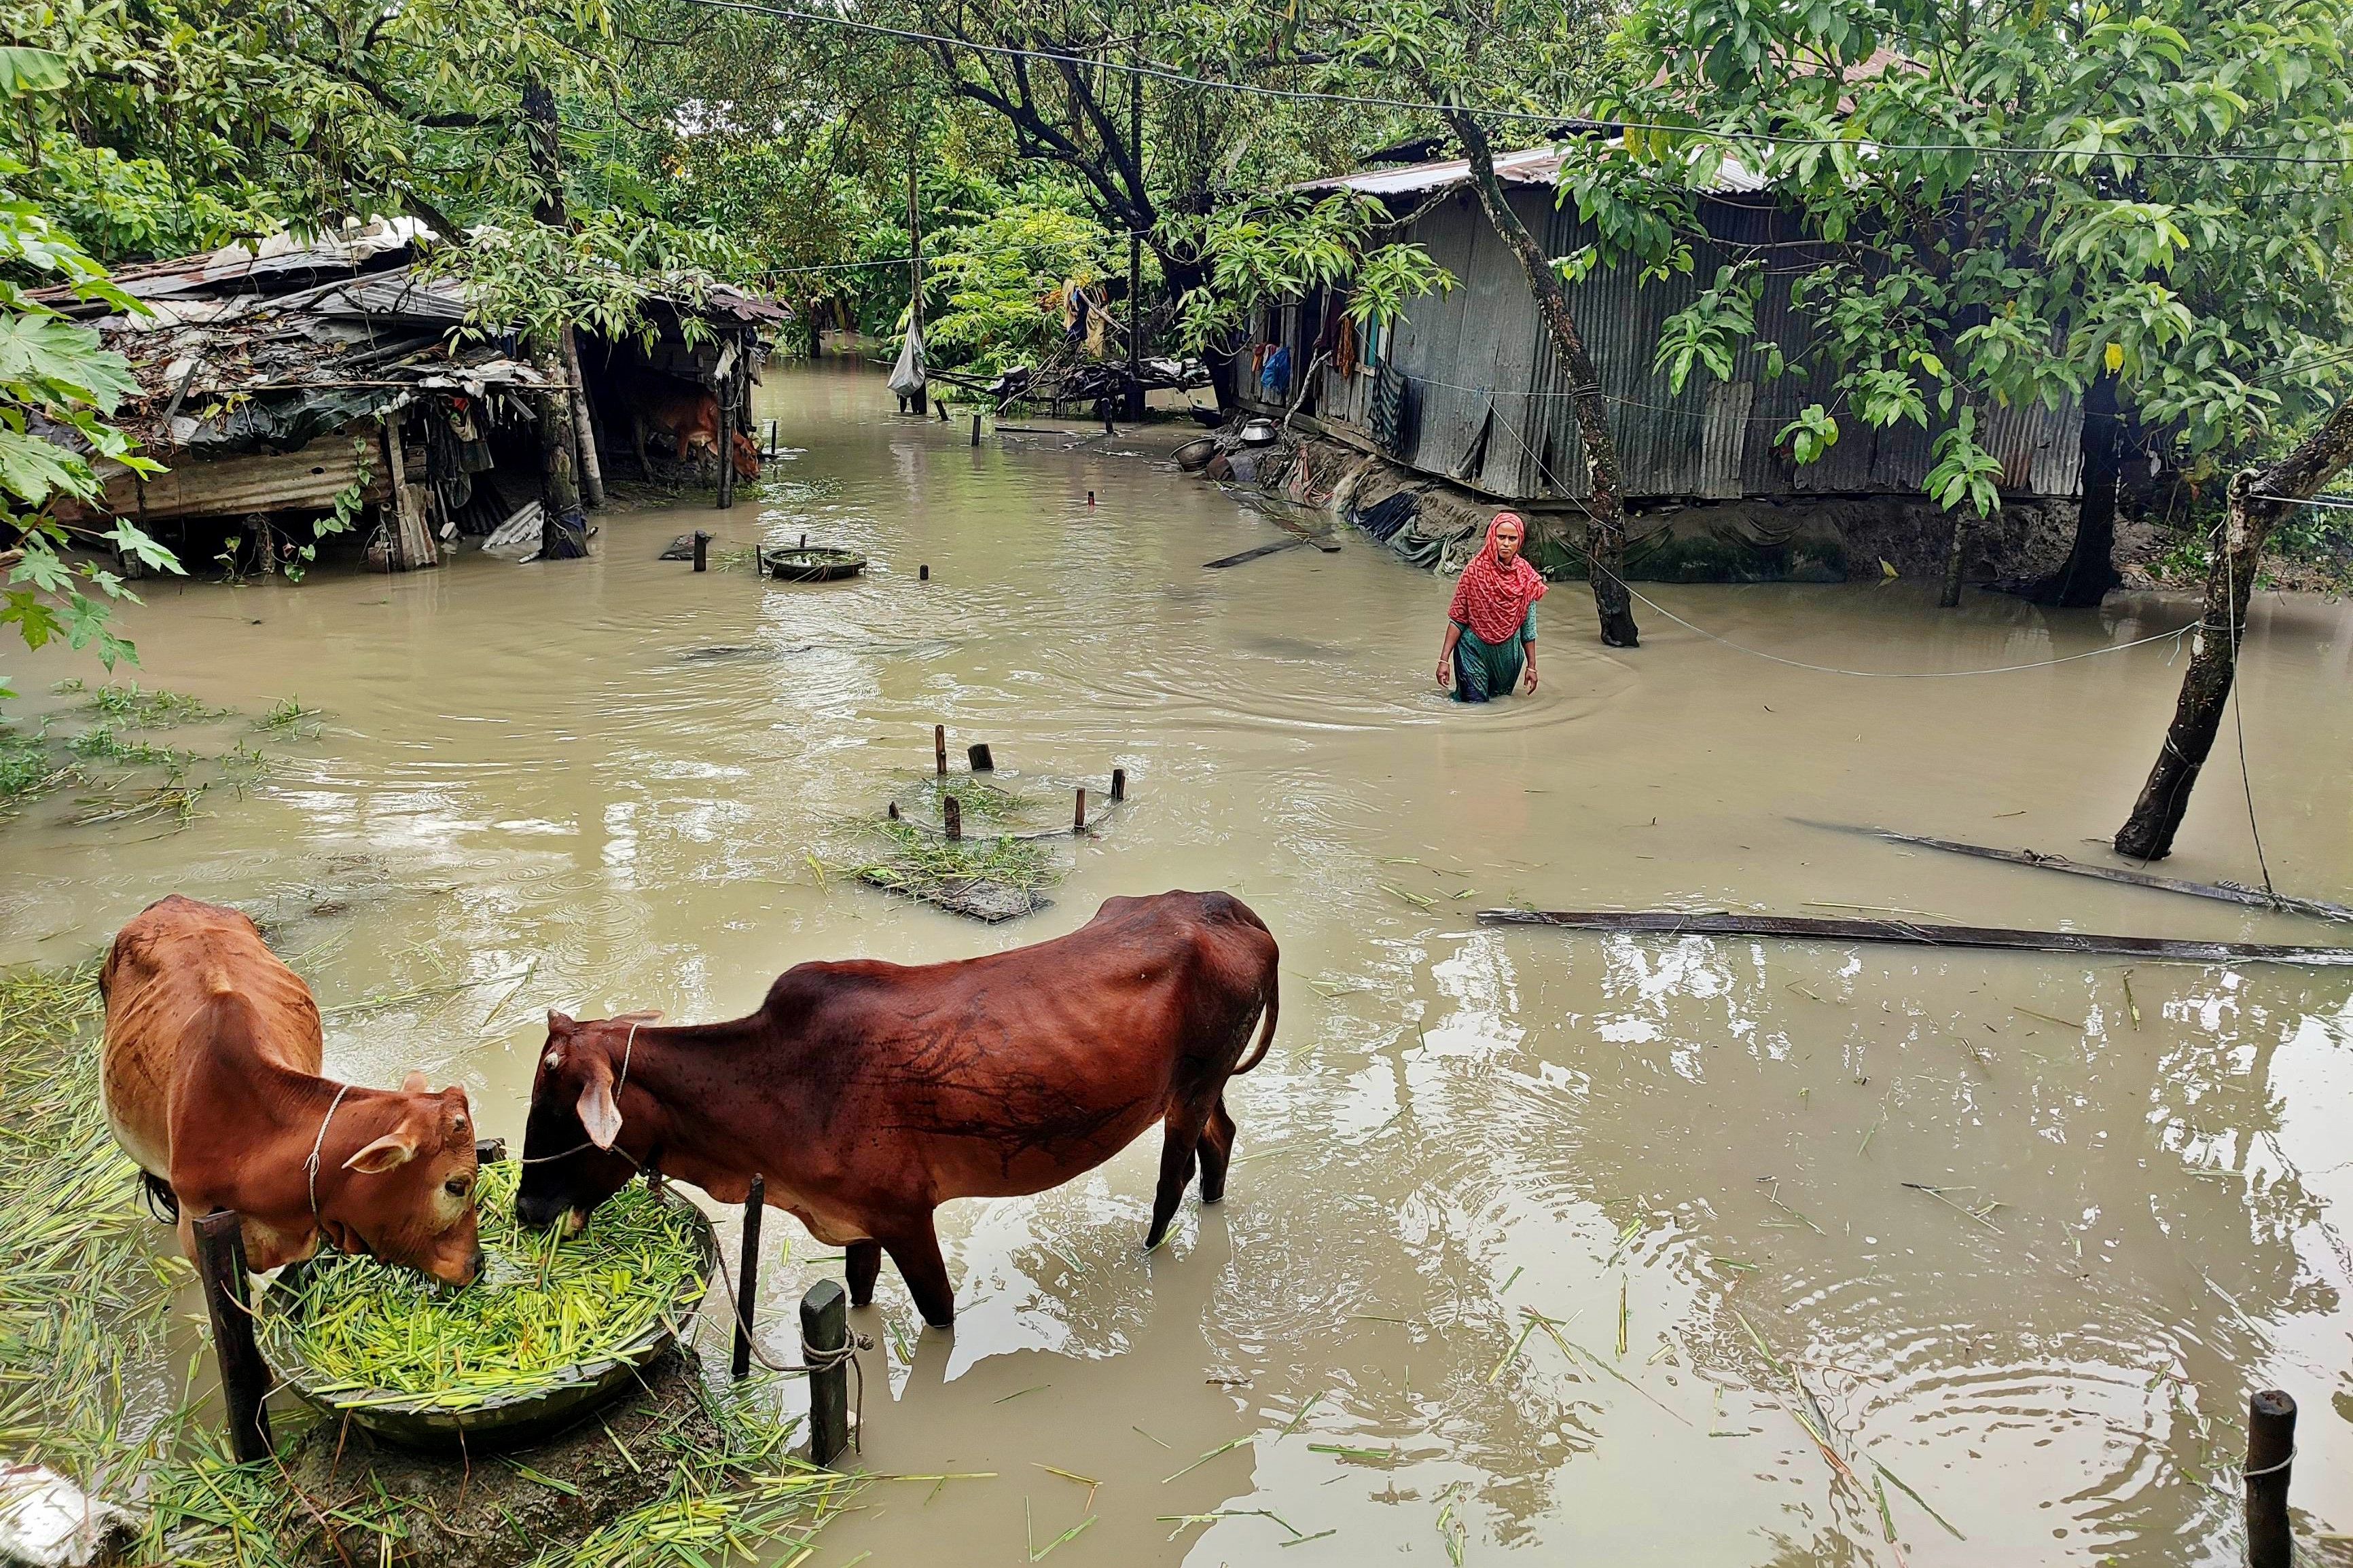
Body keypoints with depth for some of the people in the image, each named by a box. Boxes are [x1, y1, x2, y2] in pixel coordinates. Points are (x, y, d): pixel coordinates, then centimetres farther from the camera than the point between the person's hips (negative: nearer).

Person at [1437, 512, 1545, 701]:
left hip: (1508, 655, 3)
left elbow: (1528, 626, 1)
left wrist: (1532, 666, 4)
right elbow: (1457, 619, -11)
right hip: (1475, 651, -3)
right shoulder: (1475, 571, -14)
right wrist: (1444, 660, -14)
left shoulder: (1526, 577, -6)